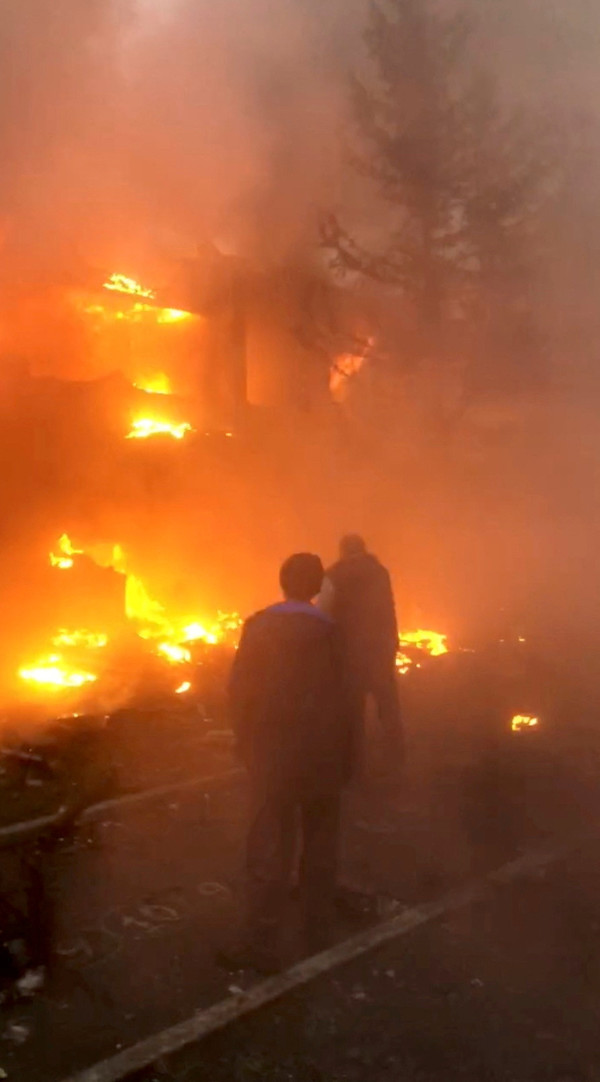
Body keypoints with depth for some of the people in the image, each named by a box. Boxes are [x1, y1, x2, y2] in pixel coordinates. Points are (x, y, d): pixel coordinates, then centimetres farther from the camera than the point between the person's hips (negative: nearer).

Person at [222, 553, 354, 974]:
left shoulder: (258, 626, -6)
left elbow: (241, 690, -4)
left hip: (274, 751, -1)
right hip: (323, 753, 1)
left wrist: (247, 744, 8)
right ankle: (320, 934, 25)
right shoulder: (328, 628, -7)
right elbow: (340, 695, -6)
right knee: (320, 846, 15)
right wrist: (346, 753, 5)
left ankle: (264, 945, 9)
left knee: (270, 848, 5)